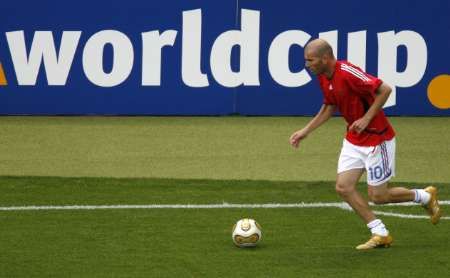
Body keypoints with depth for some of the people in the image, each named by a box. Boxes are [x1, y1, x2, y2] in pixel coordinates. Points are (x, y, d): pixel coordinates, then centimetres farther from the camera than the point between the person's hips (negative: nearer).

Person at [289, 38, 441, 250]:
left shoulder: (347, 73, -26)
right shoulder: (323, 77, 1)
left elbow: (384, 89, -27)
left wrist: (367, 118, -26)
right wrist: (305, 131, 13)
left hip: (377, 138, -8)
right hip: (354, 140, 8)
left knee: (377, 196, -2)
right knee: (343, 187, -5)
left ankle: (425, 196, 23)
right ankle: (380, 234, 5)